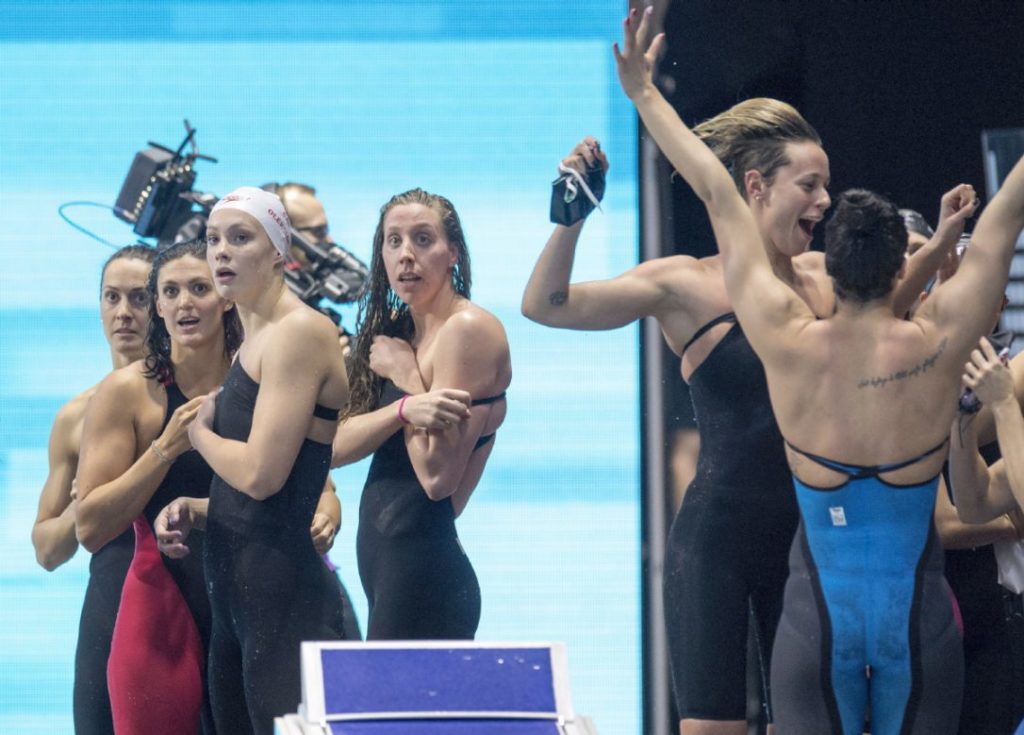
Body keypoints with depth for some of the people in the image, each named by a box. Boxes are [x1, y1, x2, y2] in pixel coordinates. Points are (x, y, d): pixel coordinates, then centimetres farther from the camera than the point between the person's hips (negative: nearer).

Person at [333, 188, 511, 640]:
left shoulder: (467, 328, -11)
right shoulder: (398, 332, 15)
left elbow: (438, 476, -17)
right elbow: (338, 446, 1)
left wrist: (406, 376, -8)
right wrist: (405, 408, -17)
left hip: (422, 567, -9)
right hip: (386, 565, 9)